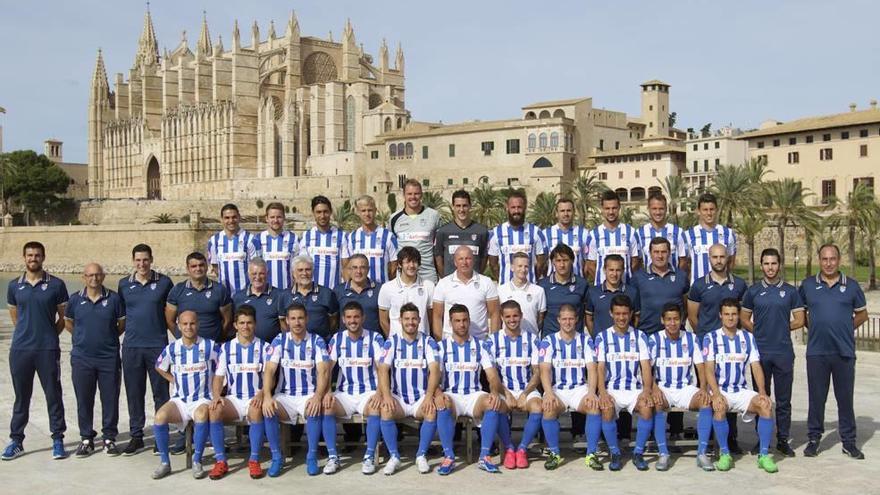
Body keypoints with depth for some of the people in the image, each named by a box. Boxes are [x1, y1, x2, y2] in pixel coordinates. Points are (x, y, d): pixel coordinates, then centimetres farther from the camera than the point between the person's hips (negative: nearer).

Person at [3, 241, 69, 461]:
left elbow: (64, 317, 5)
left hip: (48, 350, -2)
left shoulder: (56, 285, -1)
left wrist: (49, 335, 2)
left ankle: (58, 439, 12)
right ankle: (16, 441, 18)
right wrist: (28, 333, 10)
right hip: (20, 349, 2)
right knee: (21, 396, 9)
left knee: (53, 395, 3)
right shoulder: (14, 285, 6)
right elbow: (14, 317, 16)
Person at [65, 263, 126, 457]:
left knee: (110, 399, 3)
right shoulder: (75, 299, 3)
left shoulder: (113, 298, -1)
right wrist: (83, 337, 12)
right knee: (84, 400, 6)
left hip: (109, 358, -1)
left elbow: (123, 323, 9)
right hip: (82, 358, 1)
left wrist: (109, 337, 6)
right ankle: (86, 439, 17)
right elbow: (68, 323, 17)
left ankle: (109, 438, 14)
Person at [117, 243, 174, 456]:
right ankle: (136, 436, 18)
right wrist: (115, 334, 9)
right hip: (131, 346, 2)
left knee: (161, 392, 3)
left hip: (158, 345, -2)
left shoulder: (164, 282, 0)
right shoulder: (124, 284, 6)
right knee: (134, 393, 8)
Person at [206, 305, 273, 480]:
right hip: (233, 399, 2)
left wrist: (261, 394, -21)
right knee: (214, 411, -28)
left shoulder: (264, 347, 5)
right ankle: (220, 461, -21)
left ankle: (254, 460, -26)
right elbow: (218, 377, 8)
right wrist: (216, 395, -12)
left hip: (255, 399, -2)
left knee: (256, 410, -36)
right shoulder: (226, 348, 11)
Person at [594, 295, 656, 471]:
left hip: (635, 389, 1)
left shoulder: (640, 336, 9)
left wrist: (647, 390, -16)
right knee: (607, 409, -32)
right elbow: (600, 368, -1)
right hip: (611, 389, -1)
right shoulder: (602, 337, 6)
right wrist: (603, 393, -18)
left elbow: (646, 366, 1)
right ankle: (615, 454, -11)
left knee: (647, 408, -30)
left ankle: (638, 453, -10)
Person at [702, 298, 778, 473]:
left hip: (741, 391, 3)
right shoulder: (711, 338, 0)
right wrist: (716, 394, -24)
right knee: (720, 407, -35)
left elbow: (756, 367, 4)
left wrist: (762, 392, -12)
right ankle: (725, 454, -19)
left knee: (766, 405, -25)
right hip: (720, 390, -3)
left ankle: (764, 455, -16)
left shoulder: (748, 338, 10)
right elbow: (709, 369, -9)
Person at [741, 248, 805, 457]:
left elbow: (799, 321, 5)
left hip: (784, 352, 0)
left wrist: (781, 328, 3)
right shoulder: (753, 291, 6)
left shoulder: (790, 291, 5)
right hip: (760, 351, 0)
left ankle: (783, 440, 14)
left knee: (783, 400, 5)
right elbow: (744, 319, 9)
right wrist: (761, 330, 0)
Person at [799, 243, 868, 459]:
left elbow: (862, 314, 12)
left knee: (845, 397, 6)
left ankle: (849, 442, 16)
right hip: (816, 352, 0)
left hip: (844, 352, 0)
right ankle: (814, 439, 16)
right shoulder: (808, 285, 5)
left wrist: (845, 328, 2)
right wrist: (814, 327, 4)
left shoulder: (851, 286, 4)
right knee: (816, 397, 6)